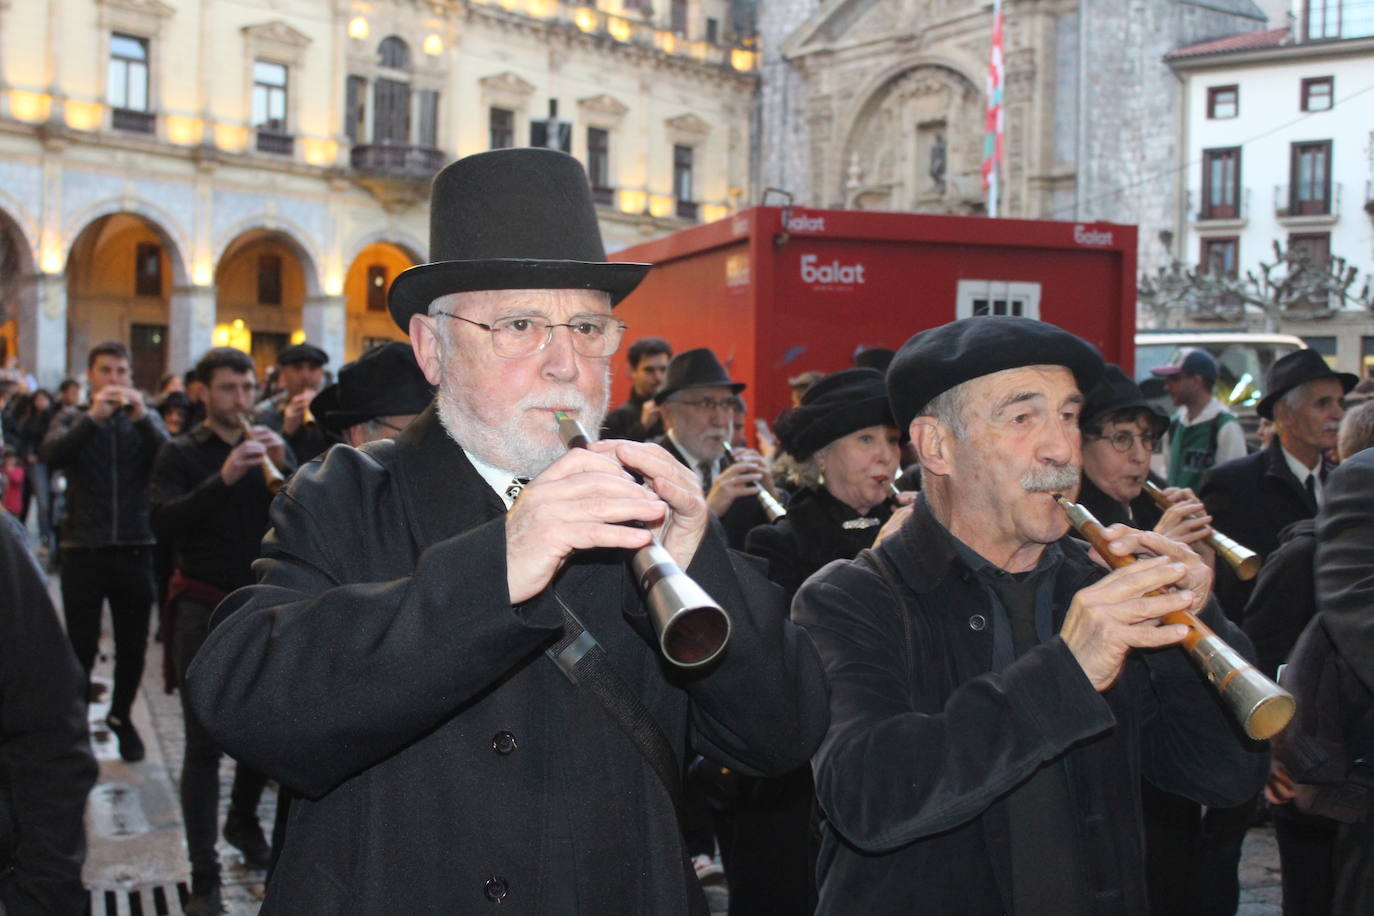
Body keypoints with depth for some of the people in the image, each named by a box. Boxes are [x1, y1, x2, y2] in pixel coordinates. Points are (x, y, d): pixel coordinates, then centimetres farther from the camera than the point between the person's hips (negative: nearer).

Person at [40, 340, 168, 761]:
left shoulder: (146, 419, 10)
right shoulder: (73, 418, 8)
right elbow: (51, 456, -13)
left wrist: (142, 418, -20)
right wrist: (93, 417, -22)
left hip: (135, 548, 1)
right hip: (83, 549, -1)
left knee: (133, 644, 9)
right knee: (81, 645, 1)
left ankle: (121, 715, 29)